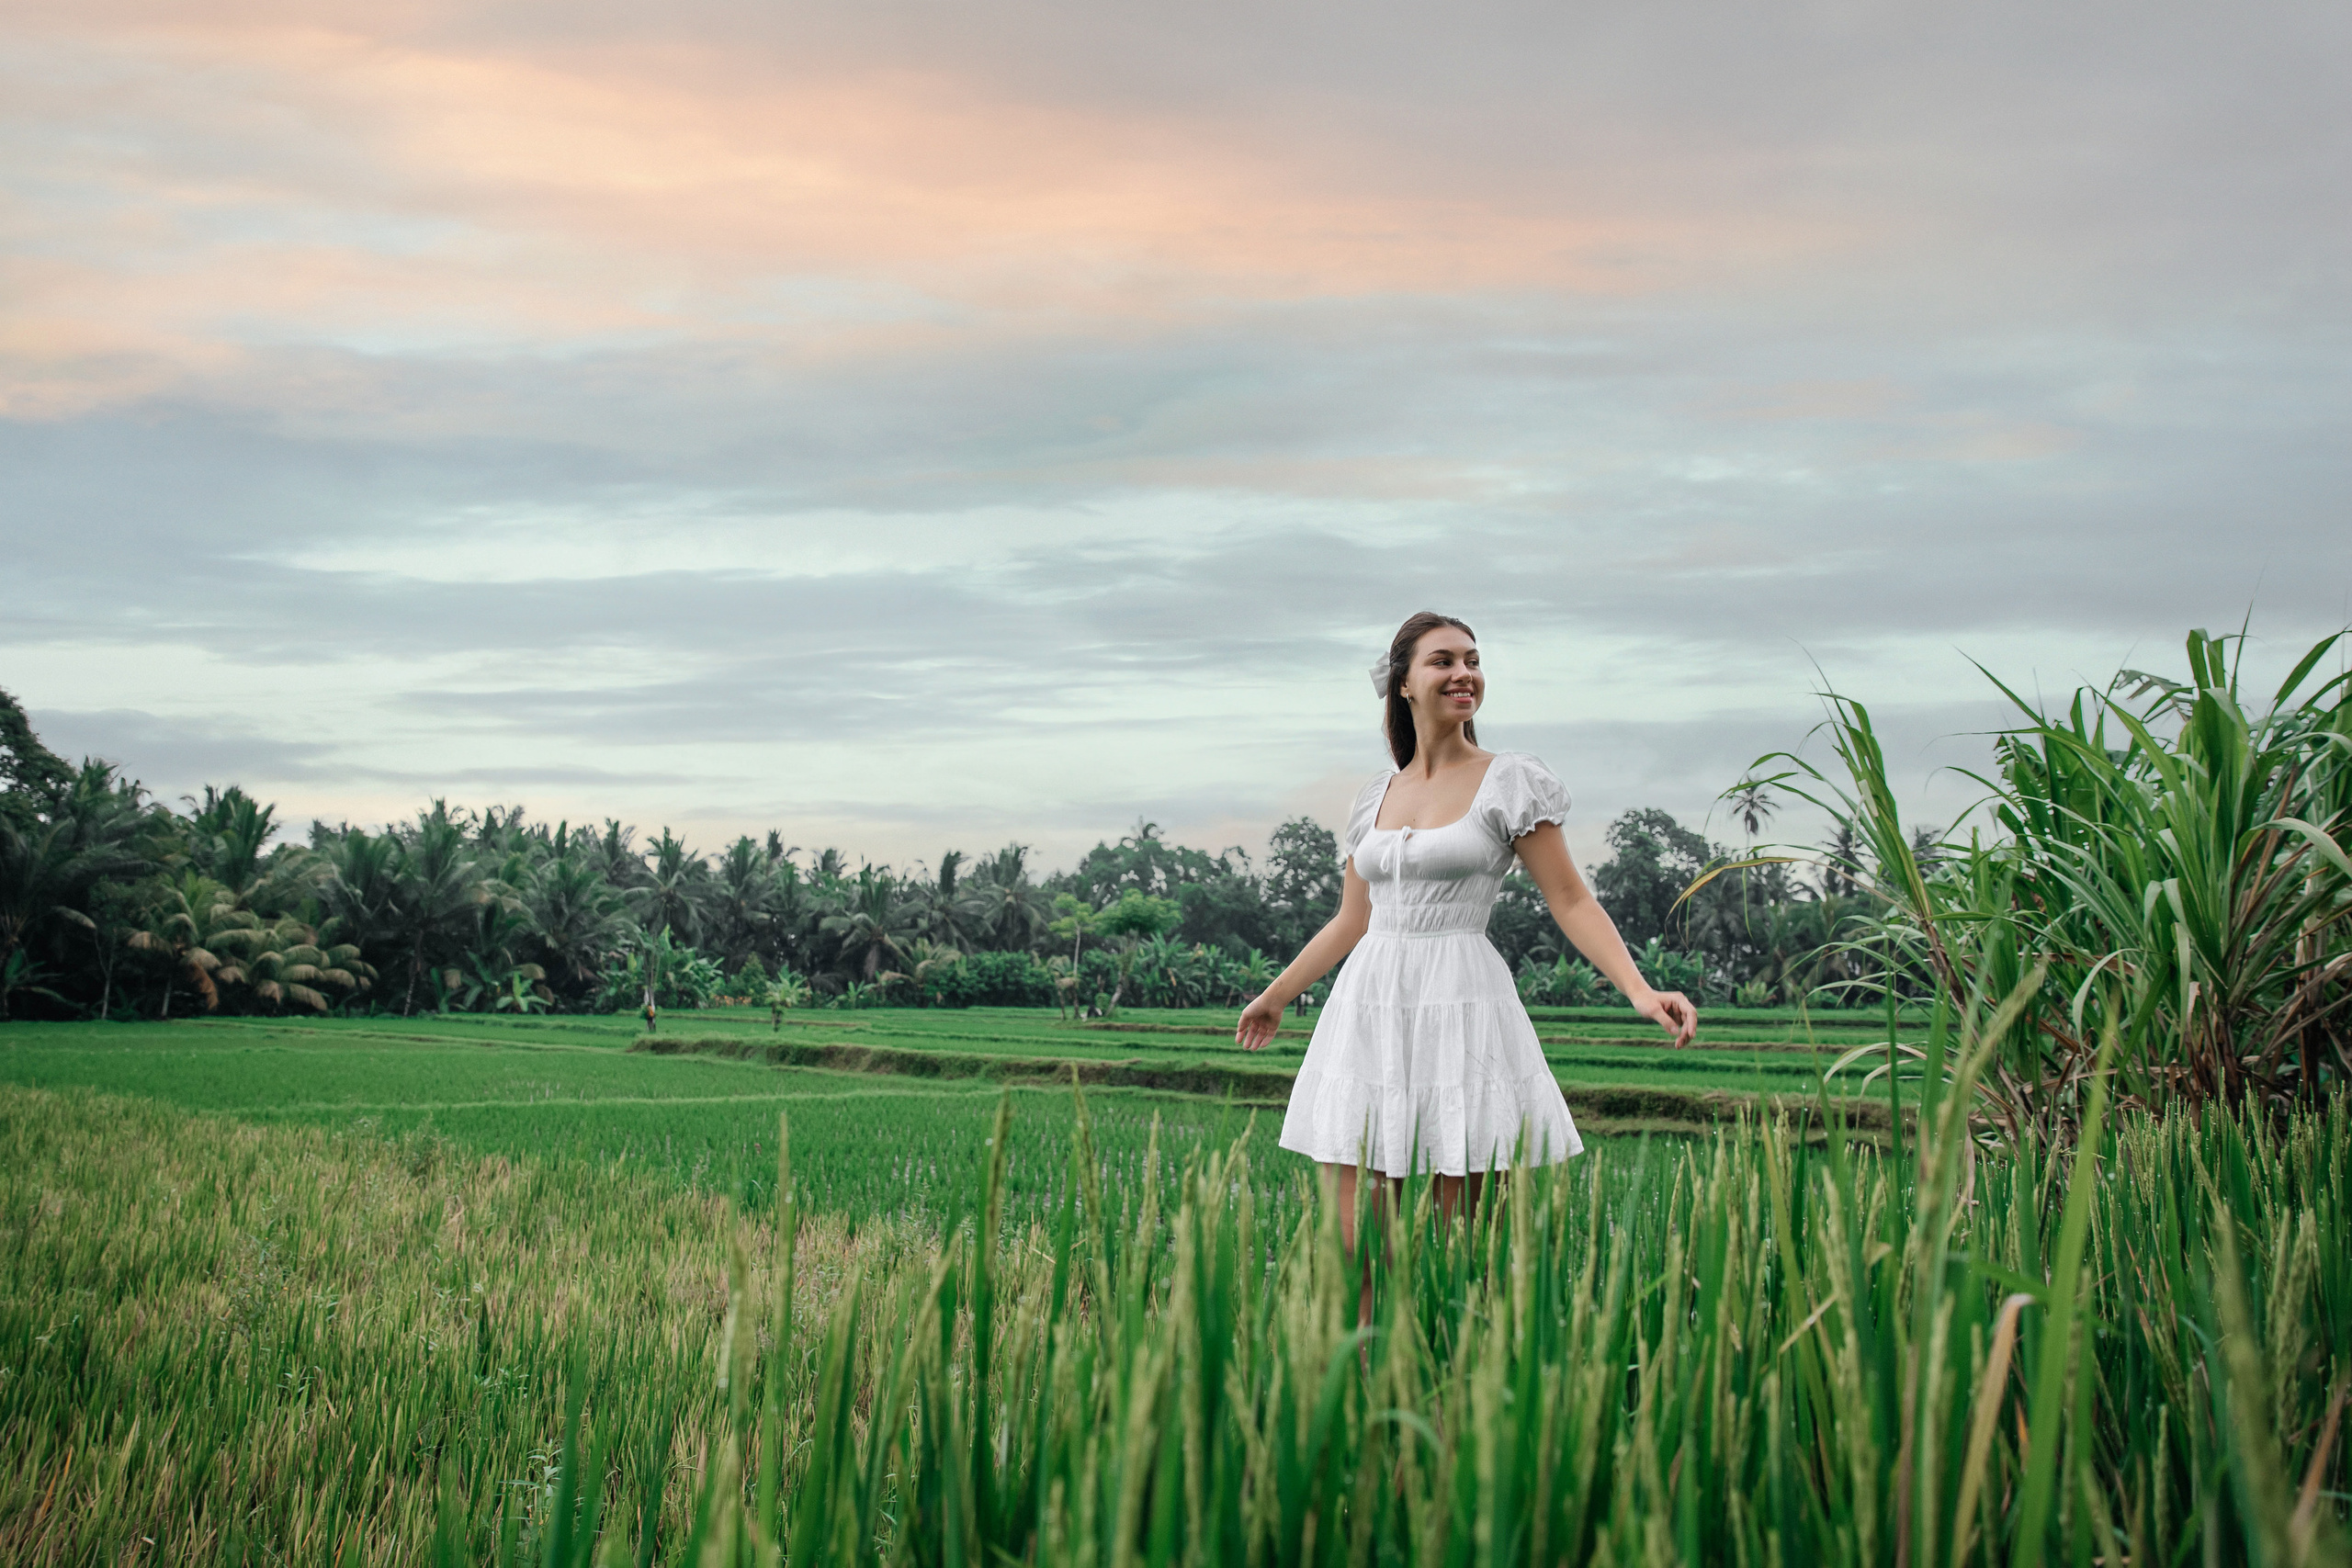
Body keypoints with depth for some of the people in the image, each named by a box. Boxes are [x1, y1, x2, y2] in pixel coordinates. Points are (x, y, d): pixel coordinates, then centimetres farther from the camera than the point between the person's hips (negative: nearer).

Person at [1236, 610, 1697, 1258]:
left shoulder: (1510, 781, 1)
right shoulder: (1375, 797, 14)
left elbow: (1572, 902, -2)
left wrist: (1640, 991, -16)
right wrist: (1274, 997, 32)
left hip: (1460, 1009, -4)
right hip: (1370, 1007, 4)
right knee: (1349, 1248, -1)